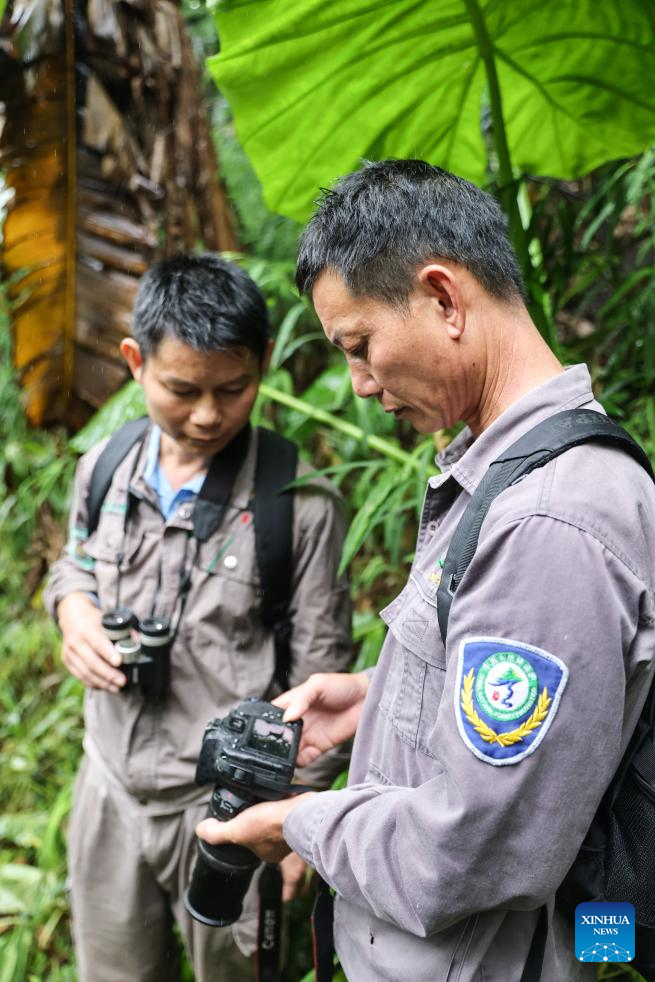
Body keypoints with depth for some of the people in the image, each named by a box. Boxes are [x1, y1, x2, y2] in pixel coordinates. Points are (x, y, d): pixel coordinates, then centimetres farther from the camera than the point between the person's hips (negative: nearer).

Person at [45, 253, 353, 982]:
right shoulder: (104, 470, -2)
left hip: (228, 807, -4)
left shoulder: (298, 506, -15)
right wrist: (73, 604, -6)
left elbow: (318, 672, -9)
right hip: (112, 787, 5)